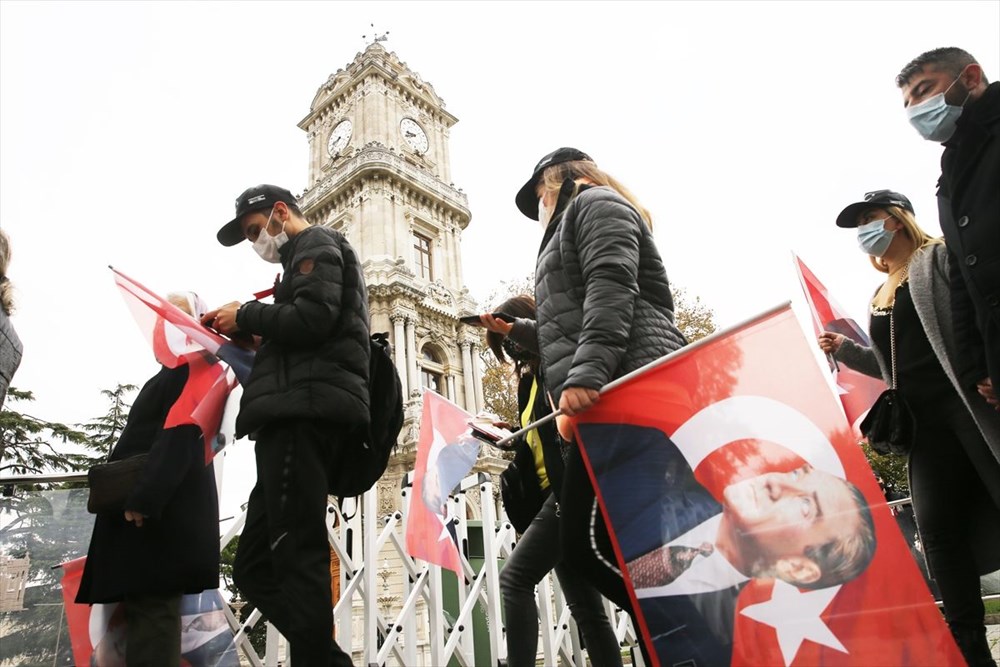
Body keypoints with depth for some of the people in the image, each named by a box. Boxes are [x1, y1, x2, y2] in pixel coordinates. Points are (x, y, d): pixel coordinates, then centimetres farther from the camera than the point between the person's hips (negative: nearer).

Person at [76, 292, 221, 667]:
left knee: (151, 606, -11)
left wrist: (144, 497, -23)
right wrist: (140, 496, 16)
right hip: (156, 503, 10)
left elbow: (180, 435, -17)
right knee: (143, 608, 8)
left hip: (164, 508, -9)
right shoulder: (176, 372, 24)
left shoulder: (195, 368, -5)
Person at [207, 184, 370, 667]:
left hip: (305, 413, -10)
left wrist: (245, 316, 0)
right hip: (299, 415, 10)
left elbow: (312, 319, -13)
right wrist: (251, 337, 16)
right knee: (255, 566, 6)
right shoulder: (310, 256, 35)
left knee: (296, 559, -14)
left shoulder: (317, 244, 6)